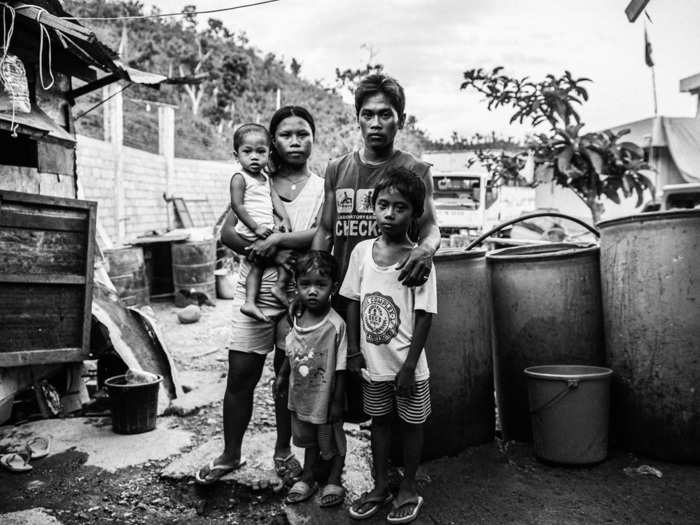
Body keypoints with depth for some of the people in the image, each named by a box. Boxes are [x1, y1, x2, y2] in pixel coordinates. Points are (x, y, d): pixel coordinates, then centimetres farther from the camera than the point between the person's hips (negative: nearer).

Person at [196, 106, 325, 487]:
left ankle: (283, 451, 30)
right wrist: (272, 253, -16)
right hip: (254, 292, 1)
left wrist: (279, 239, -24)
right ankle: (230, 455, 23)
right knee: (240, 375, 4)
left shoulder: (322, 187, 3)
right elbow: (227, 232, -2)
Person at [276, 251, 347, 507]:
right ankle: (308, 478, 44)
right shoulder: (297, 320, -6)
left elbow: (341, 368, -19)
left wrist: (337, 402, -15)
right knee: (309, 442, 25)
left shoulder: (336, 325, -24)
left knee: (333, 443, 17)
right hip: (301, 398, 5)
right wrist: (282, 375, 12)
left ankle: (334, 480, 39)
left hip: (326, 400, -5)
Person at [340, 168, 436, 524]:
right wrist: (354, 350, 1)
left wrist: (409, 365, -14)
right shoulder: (362, 251, -3)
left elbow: (424, 315, -13)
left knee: (410, 424, 13)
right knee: (379, 421, 18)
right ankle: (380, 485, 36)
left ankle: (408, 489, 32)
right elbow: (353, 301, 3)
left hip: (406, 364, -3)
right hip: (373, 362, 3)